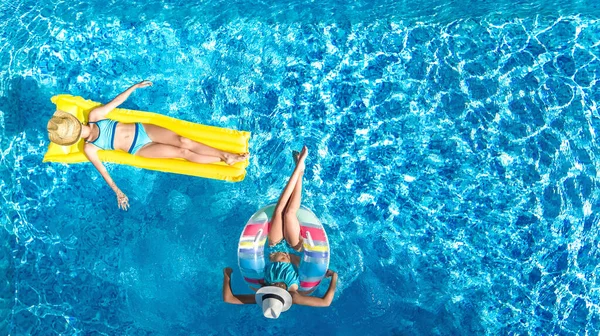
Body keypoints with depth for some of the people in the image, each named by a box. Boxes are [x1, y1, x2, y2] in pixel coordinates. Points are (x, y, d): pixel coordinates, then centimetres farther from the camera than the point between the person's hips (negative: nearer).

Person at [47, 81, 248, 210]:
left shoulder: (94, 115, 1)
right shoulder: (89, 149, -7)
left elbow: (116, 101, 9)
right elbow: (102, 170, -6)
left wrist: (135, 87, 9)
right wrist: (118, 192, -11)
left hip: (141, 129, 3)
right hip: (139, 149, -3)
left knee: (182, 141, -14)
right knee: (182, 152, -14)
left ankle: (226, 154, -7)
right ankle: (225, 160, -6)